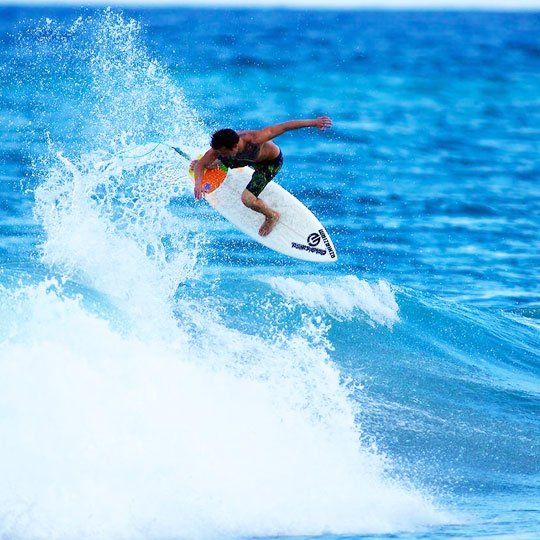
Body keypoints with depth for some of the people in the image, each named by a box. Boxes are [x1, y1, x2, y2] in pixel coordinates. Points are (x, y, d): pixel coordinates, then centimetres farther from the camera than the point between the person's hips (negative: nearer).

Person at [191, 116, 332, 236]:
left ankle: (272, 216, 15)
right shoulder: (219, 147, -34)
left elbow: (283, 127, -42)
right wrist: (198, 183, -43)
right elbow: (200, 164, -22)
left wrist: (314, 122, -41)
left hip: (270, 162, -5)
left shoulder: (253, 140, -48)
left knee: (248, 199, -16)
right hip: (245, 157, 5)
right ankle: (216, 164, 58)